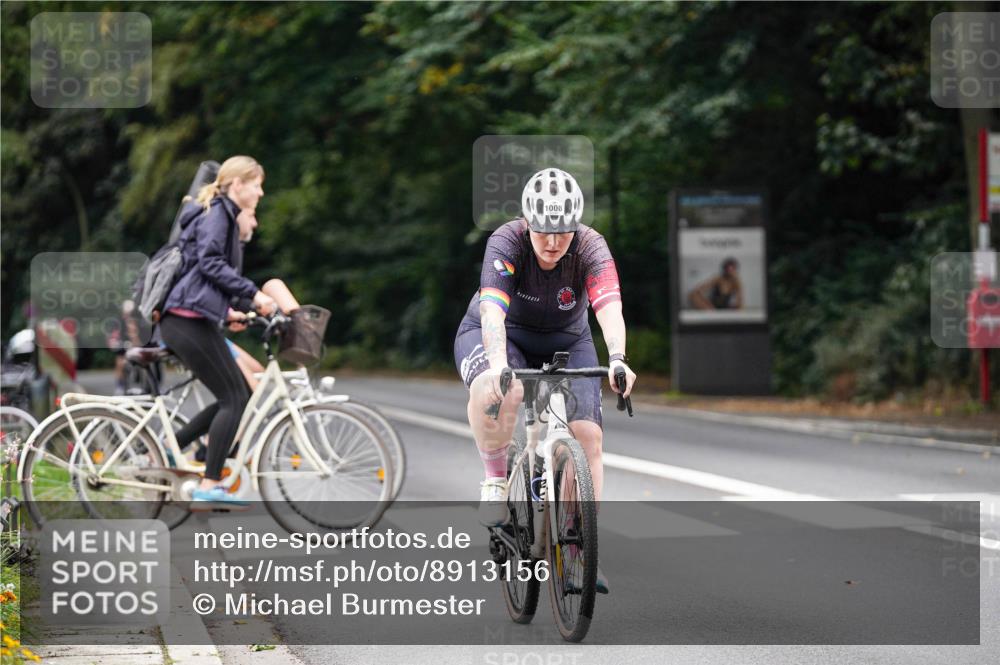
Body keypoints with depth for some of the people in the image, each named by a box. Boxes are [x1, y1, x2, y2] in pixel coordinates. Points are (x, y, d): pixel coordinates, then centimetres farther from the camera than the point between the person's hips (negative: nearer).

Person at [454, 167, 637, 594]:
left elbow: (609, 310, -40)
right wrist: (498, 365, -60)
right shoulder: (507, 243, -29)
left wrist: (617, 360, -59)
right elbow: (492, 311, -42)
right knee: (497, 391, -37)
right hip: (500, 335, -2)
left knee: (587, 434, -15)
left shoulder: (591, 248, -25)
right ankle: (494, 481, -14)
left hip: (565, 342, 2)